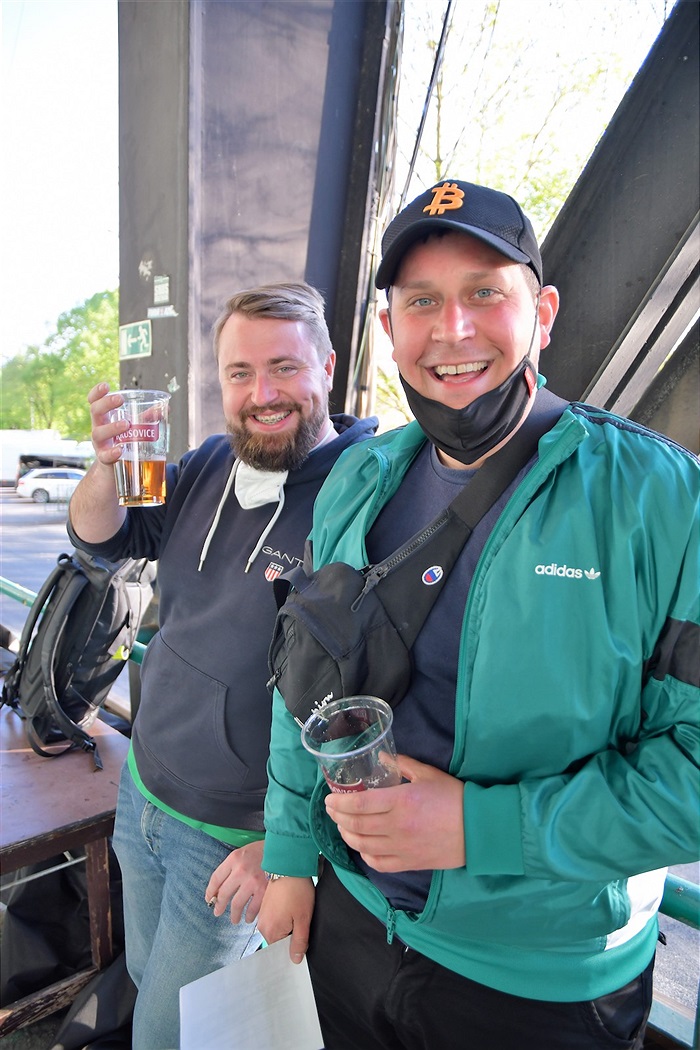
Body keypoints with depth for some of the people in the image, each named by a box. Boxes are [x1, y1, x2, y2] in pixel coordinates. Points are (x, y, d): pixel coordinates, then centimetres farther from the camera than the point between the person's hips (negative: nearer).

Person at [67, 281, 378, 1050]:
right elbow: (101, 540, 3)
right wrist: (108, 467, -19)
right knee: (148, 974, 29)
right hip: (142, 790, 7)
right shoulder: (211, 464, -4)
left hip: (233, 837, -6)